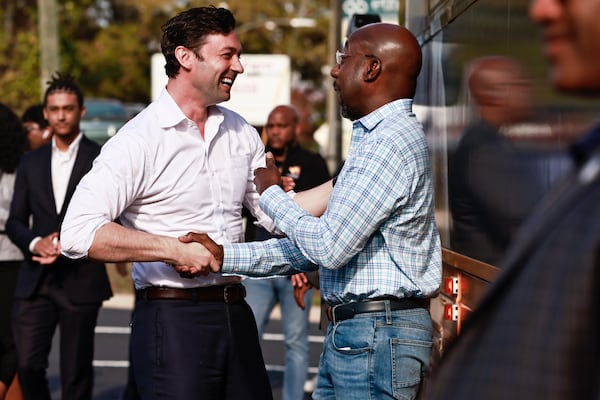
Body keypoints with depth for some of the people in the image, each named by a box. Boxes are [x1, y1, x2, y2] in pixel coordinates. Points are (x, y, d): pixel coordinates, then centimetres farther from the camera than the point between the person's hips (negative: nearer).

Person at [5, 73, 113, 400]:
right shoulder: (31, 162, 12)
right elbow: (15, 221, 11)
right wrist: (35, 243, -9)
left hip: (81, 280, -3)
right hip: (36, 279, 3)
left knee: (76, 372, 4)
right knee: (28, 364, -6)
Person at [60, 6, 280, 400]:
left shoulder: (241, 133, 10)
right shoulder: (139, 141, -12)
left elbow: (278, 212, 15)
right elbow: (79, 232, -21)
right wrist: (175, 249, -23)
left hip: (235, 312, 6)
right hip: (172, 319, -6)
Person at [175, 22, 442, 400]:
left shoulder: (390, 141, -15)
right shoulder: (374, 139, 18)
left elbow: (330, 248, -21)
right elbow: (318, 249, 16)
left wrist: (271, 193, -5)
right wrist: (224, 256, 7)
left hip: (377, 335, -10)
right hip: (348, 333, 10)